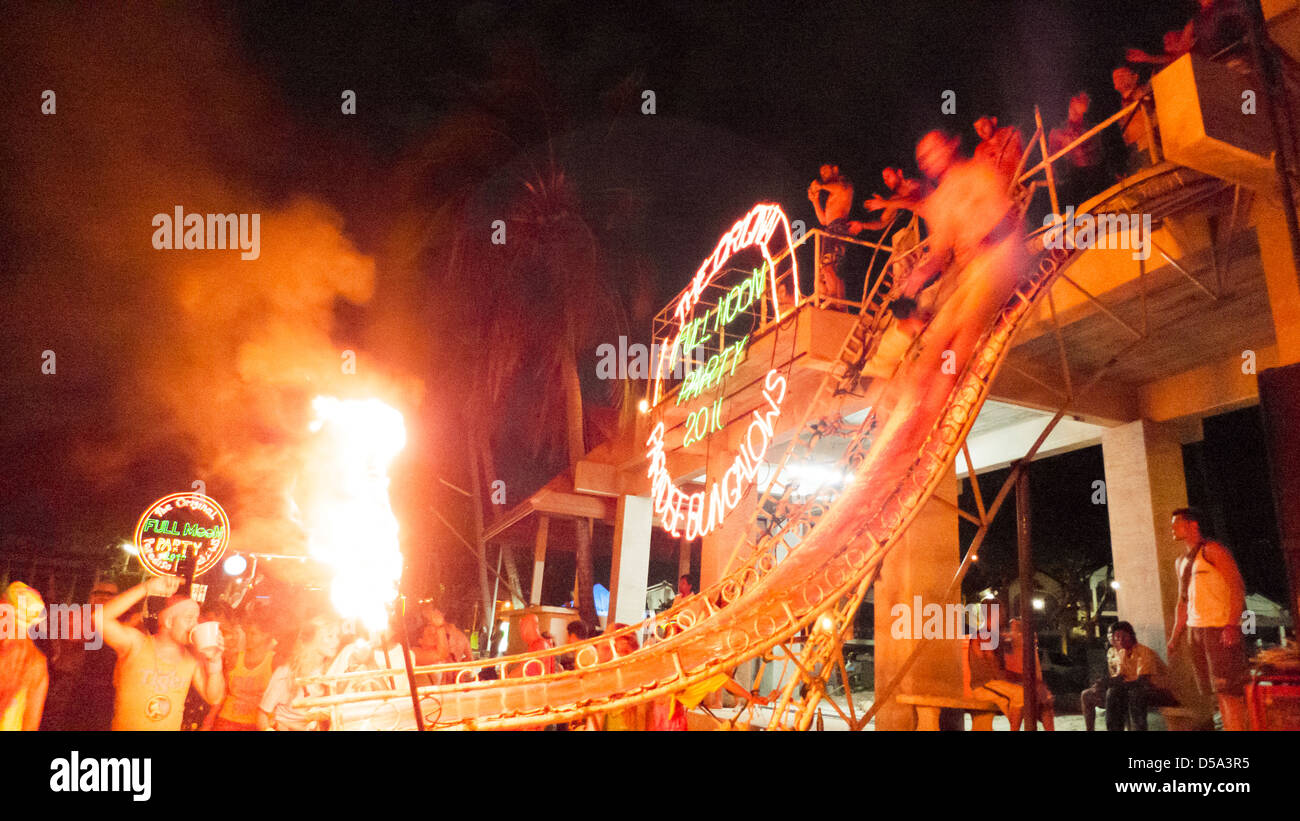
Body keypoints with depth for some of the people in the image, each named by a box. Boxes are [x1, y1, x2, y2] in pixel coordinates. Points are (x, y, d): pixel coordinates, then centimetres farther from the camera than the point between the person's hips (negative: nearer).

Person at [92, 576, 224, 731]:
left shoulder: (192, 657, 0)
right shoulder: (136, 643, -7)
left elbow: (214, 698, 0)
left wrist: (214, 662, -13)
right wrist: (147, 588, -25)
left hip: (172, 727, 2)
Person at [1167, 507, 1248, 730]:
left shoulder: (1212, 550, -5)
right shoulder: (1181, 562, 19)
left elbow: (1238, 586, -13)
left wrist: (1232, 625, -24)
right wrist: (1175, 637, 17)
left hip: (1221, 628, -8)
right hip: (1195, 630, 8)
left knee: (1228, 690, -10)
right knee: (1218, 693, 8)